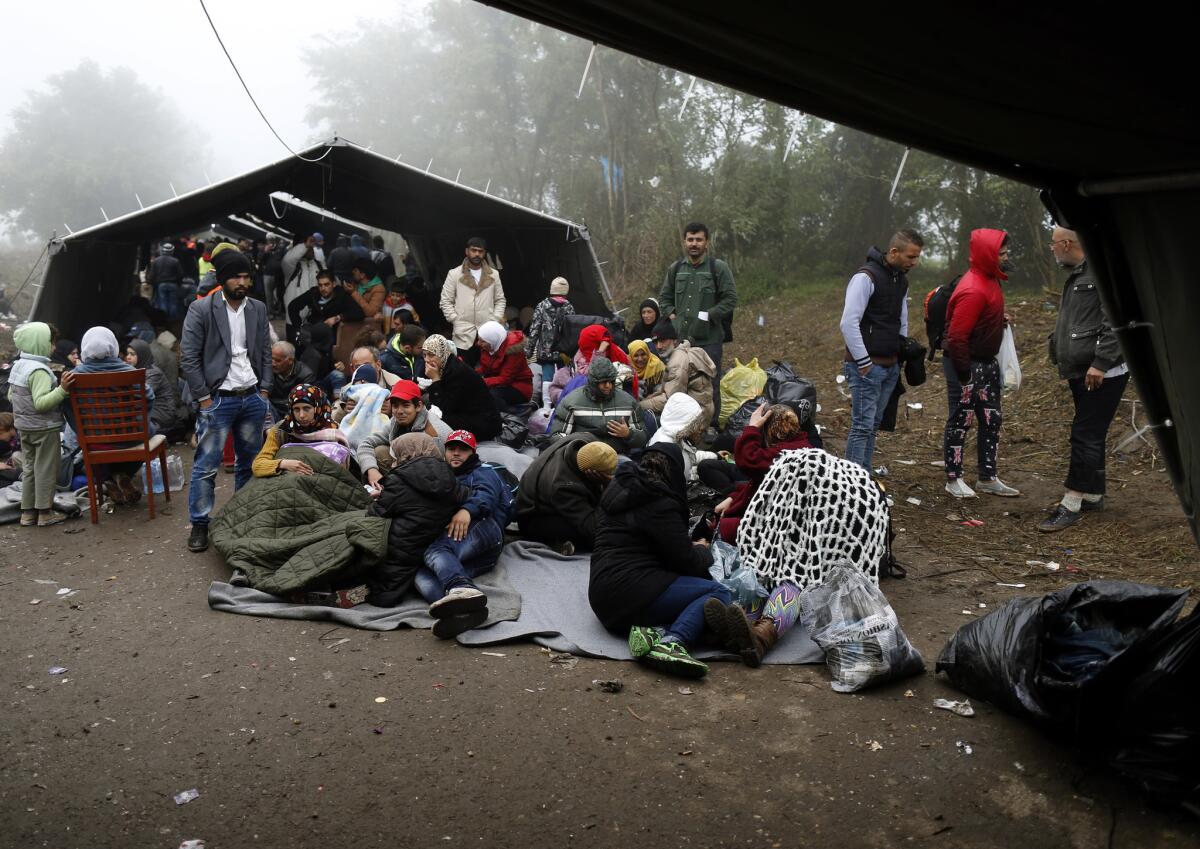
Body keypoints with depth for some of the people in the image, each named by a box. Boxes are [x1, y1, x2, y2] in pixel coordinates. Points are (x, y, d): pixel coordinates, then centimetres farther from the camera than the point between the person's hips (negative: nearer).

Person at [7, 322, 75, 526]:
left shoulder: (17, 367, 6)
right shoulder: (39, 370, -23)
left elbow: (10, 396, 17)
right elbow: (41, 403, -30)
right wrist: (62, 389, -38)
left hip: (24, 427, 9)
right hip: (44, 428, -9)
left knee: (29, 468, 16)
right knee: (45, 469, 1)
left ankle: (27, 511, 21)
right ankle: (45, 512, 7)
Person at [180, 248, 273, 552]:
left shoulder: (258, 309, 8)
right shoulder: (201, 310, -7)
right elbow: (188, 358, -8)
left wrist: (264, 390, 4)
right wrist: (204, 398, -9)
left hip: (253, 398, 5)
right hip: (218, 400, -4)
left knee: (249, 462, 13)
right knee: (206, 465, -1)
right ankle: (199, 524, 10)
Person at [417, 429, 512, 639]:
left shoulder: (482, 472, 22)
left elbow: (487, 494, -2)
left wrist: (467, 509, -24)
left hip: (482, 529, -4)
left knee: (435, 550, -34)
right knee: (422, 577, -28)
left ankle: (462, 589, -61)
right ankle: (464, 610, -56)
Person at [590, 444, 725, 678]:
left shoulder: (618, 487, 16)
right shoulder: (660, 505, -11)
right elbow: (687, 561, -8)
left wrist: (691, 547, 30)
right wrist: (702, 550, 14)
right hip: (629, 592, -9)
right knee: (718, 593, -6)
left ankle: (654, 629, -12)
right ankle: (672, 642, -28)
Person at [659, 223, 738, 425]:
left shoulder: (718, 268, -1)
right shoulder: (676, 269, 13)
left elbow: (731, 299, -3)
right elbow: (664, 297, 23)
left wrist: (709, 315, -12)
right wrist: (671, 314, 6)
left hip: (709, 338, -4)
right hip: (681, 338, 4)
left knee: (710, 384, -2)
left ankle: (711, 426, 8)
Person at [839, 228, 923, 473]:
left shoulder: (902, 280, 14)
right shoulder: (866, 277, -14)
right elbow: (849, 323, -19)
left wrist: (902, 356, 15)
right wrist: (864, 362, -17)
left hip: (891, 367, 8)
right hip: (867, 367, -8)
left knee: (873, 425, 12)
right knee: (862, 426, -9)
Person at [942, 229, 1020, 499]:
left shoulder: (989, 280, 7)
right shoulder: (973, 290, -23)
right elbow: (957, 337, -25)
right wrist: (964, 376, -22)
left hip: (987, 362, 10)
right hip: (969, 364, -10)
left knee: (992, 420, 13)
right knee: (960, 421, 2)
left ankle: (988, 478, 23)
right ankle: (953, 479, 14)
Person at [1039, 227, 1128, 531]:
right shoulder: (1077, 275, 17)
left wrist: (1100, 362, -24)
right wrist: (1062, 358, 21)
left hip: (1102, 373, -10)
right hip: (1081, 371, 10)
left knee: (1085, 435, -7)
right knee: (1091, 436, 15)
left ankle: (1071, 504, -3)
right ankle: (1093, 495, 25)